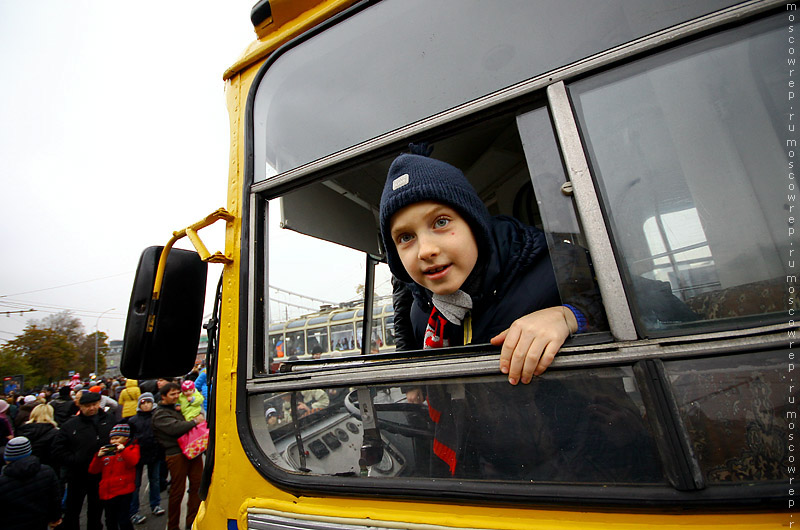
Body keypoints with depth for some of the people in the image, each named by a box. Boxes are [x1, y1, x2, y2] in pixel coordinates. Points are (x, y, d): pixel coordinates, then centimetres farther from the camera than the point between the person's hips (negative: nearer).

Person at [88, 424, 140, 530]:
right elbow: (93, 470, 12)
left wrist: (122, 450, -20)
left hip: (123, 491, -5)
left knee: (123, 521, -2)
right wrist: (98, 456, -2)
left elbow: (133, 461, -16)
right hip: (107, 492, 5)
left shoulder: (132, 448, 3)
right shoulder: (106, 451, 13)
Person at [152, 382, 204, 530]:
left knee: (197, 484, 8)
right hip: (176, 454, -7)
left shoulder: (178, 408, 20)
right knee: (177, 491, 3)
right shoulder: (160, 414, -4)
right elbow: (175, 428, -20)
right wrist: (194, 421, -11)